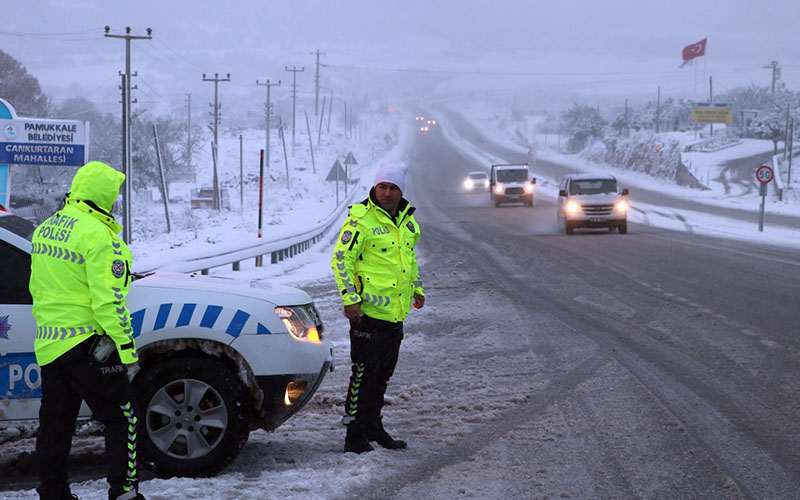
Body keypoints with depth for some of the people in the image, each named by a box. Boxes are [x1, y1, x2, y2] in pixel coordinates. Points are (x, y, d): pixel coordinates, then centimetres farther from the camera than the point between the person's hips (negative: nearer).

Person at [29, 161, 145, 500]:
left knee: (54, 424, 13)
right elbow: (107, 299, -20)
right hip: (85, 342, -8)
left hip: (48, 345, 8)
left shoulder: (45, 229, 10)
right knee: (122, 418, 1)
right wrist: (125, 346, -16)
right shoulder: (98, 236, -16)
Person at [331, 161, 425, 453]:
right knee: (364, 373, -7)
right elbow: (341, 259, -13)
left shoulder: (407, 220, 13)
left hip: (396, 312, 8)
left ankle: (373, 428, 27)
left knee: (383, 374, 15)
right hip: (368, 311, -8)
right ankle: (355, 437, -3)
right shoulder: (361, 219, -11)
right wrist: (350, 298, -19)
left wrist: (417, 288, 25)